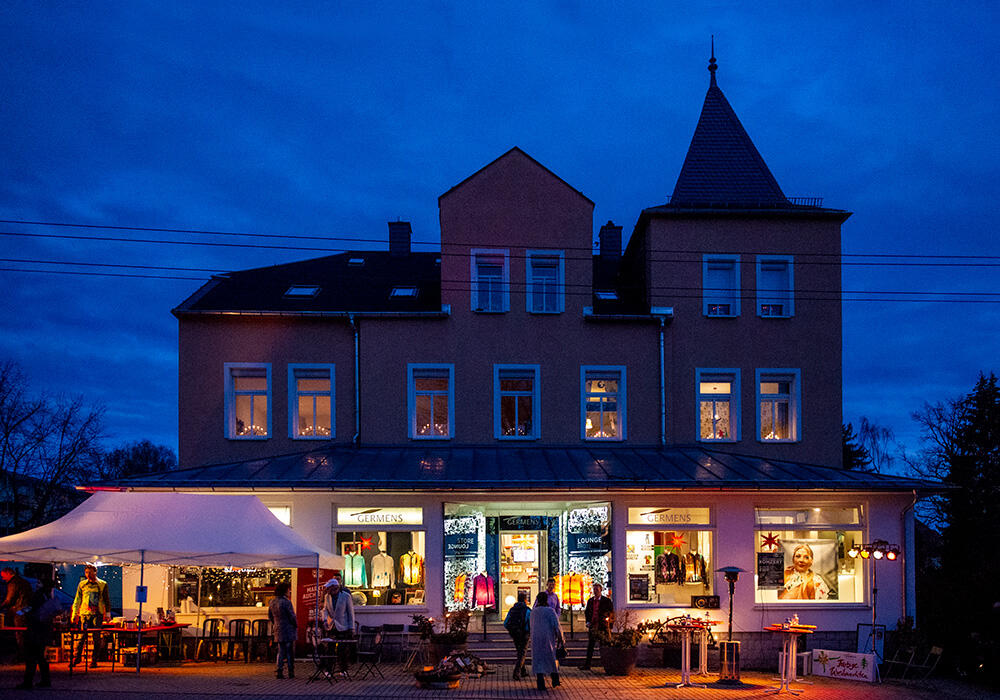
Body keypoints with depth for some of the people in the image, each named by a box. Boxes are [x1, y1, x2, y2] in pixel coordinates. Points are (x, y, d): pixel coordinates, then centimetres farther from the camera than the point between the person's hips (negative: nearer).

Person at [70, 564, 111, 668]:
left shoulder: (103, 584, 7)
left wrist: (108, 613, 5)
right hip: (84, 614, 1)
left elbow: (107, 600, 11)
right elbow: (77, 600, 12)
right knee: (80, 636, -6)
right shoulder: (82, 584, 11)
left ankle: (94, 660, 4)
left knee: (97, 638, -2)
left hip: (98, 614, -1)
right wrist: (74, 614, 7)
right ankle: (76, 658, 1)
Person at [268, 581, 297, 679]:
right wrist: (296, 625, 0)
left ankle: (279, 670, 3)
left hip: (278, 630, 7)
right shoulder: (286, 602, -18)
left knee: (281, 651, 13)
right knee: (290, 652, 3)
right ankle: (291, 672, 7)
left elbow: (270, 616, 15)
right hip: (288, 630, -7)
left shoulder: (272, 602, 6)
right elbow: (292, 616, -15)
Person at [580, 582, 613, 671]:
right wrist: (588, 621, 7)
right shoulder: (590, 601, 11)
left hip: (603, 626, -4)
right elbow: (586, 612, 20)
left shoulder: (606, 600, -2)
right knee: (590, 645, 4)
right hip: (592, 625, 4)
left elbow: (611, 612, 0)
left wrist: (607, 619, -12)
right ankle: (587, 665, 6)